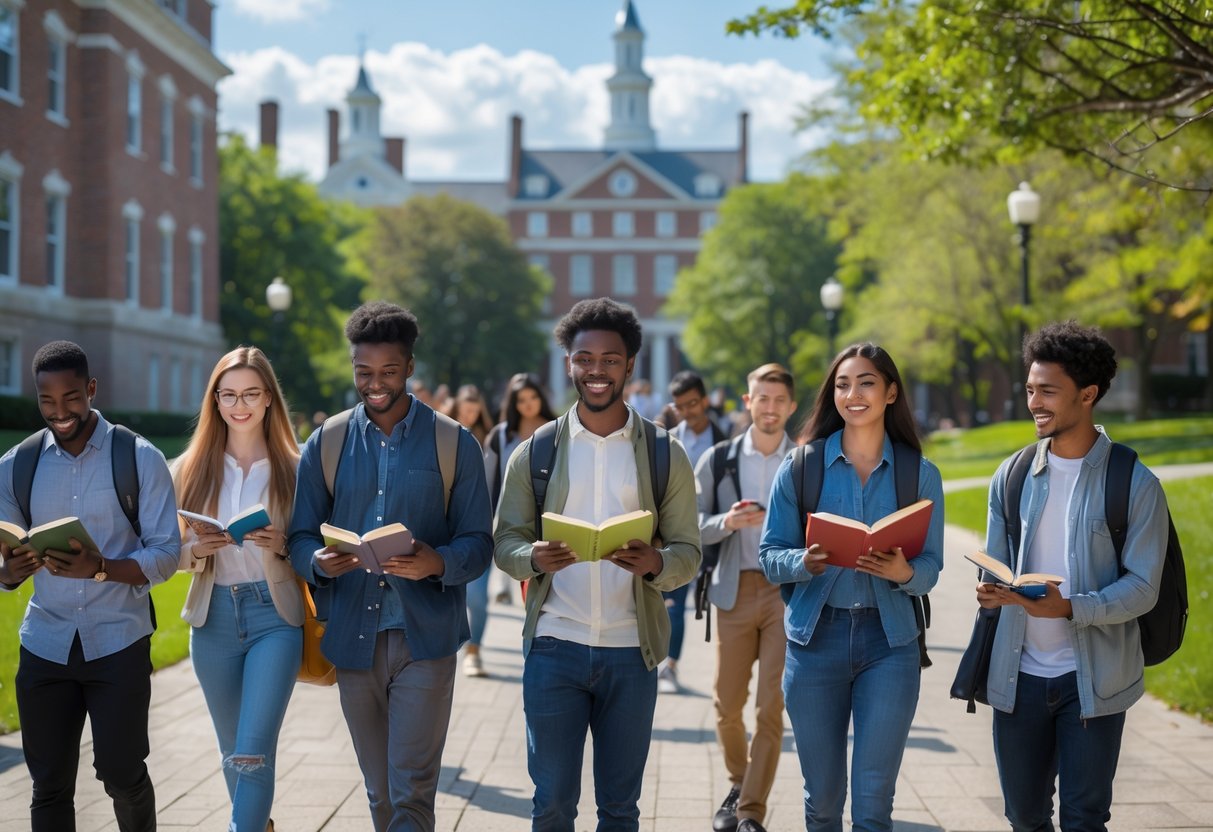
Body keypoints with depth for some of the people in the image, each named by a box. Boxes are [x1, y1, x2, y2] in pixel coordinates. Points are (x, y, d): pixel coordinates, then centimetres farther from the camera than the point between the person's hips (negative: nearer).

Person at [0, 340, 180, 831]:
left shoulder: (139, 460, -4)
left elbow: (166, 555, -7)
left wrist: (99, 568, -25)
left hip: (119, 643, -2)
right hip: (45, 643, 3)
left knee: (122, 773, 0)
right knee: (50, 785, 4)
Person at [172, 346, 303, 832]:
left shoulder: (293, 467, -2)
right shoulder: (191, 469, 4)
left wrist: (283, 546, -19)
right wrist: (197, 550, -15)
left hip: (275, 615, -3)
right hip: (214, 617, 3)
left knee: (252, 753, -13)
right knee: (232, 751, 16)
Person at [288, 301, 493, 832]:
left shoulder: (454, 444, 1)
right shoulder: (327, 444, 8)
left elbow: (479, 543, -1)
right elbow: (300, 537, 7)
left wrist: (438, 563, -23)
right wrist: (318, 561, -17)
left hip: (424, 637, -3)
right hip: (353, 636, 3)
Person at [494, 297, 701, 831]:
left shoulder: (665, 455, 3)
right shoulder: (536, 451, 4)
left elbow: (688, 551, 1)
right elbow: (506, 540, 4)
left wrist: (656, 563, -21)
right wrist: (534, 558, -19)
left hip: (630, 651, 0)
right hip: (554, 645, 0)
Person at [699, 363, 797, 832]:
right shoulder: (718, 459, 5)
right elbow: (692, 527, 3)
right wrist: (727, 522, -16)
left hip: (788, 591, -2)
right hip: (735, 590, 2)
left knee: (771, 707, -6)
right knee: (727, 704, 7)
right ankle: (738, 783, 33)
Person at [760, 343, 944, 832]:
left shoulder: (921, 475, 3)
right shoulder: (800, 467, 2)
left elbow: (931, 567, 2)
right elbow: (770, 557, 1)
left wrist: (904, 572, -20)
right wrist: (805, 563, -20)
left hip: (889, 642, 0)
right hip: (817, 636, 1)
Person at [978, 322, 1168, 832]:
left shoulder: (1134, 484, -7)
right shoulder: (1012, 477, 7)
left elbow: (1142, 588, -11)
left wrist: (1068, 608, -27)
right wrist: (993, 590, -12)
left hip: (1092, 678, -4)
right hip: (1019, 674, 4)